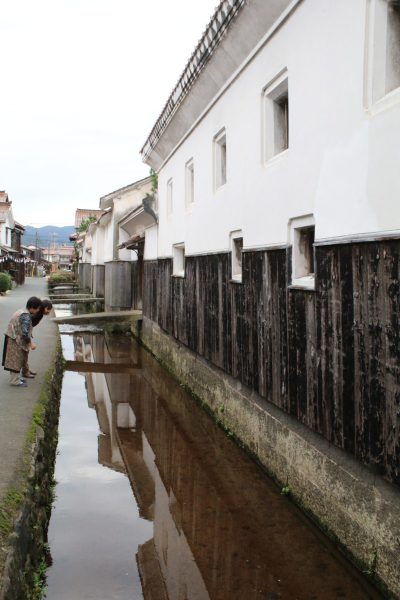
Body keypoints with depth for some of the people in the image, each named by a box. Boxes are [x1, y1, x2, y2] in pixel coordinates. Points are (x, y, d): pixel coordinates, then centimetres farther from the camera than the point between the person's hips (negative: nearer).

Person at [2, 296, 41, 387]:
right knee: (16, 360, 0)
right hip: (15, 341, -10)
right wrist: (31, 344, -18)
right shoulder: (26, 316, -23)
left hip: (14, 339, 10)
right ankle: (15, 381, 9)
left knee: (15, 360, 19)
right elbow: (24, 333, -29)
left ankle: (14, 378, 30)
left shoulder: (23, 311, 8)